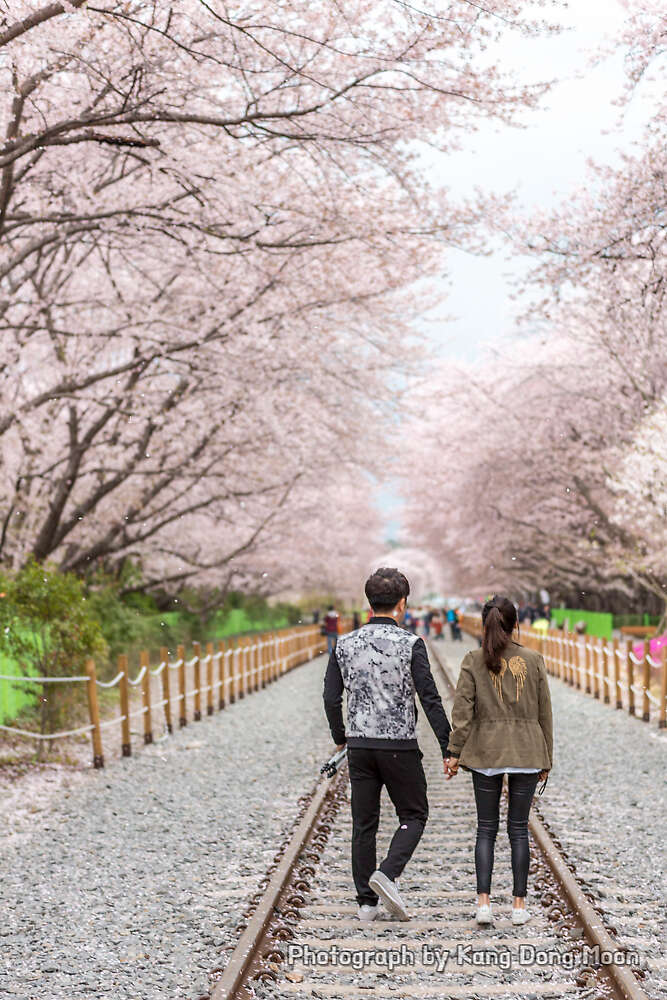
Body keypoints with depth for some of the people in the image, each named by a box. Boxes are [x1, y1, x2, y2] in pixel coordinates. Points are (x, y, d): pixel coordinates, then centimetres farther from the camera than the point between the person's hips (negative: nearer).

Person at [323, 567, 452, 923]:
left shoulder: (345, 645, 2)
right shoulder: (410, 644, -9)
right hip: (400, 746, -4)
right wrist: (449, 749, -7)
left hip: (360, 746, 4)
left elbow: (331, 698, 3)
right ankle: (386, 874, -10)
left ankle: (366, 902, 12)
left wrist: (340, 737, 19)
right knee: (413, 816, 12)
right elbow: (430, 699, -11)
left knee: (364, 823, 10)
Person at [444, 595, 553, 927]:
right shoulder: (533, 661, 1)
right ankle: (519, 904, 8)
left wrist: (453, 752, -2)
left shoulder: (473, 661, -2)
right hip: (526, 751, 1)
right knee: (518, 829, 7)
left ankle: (483, 901, -3)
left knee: (486, 829, 7)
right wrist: (546, 759, 12)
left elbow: (462, 710, -7)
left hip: (486, 752, 0)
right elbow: (544, 713, 5)